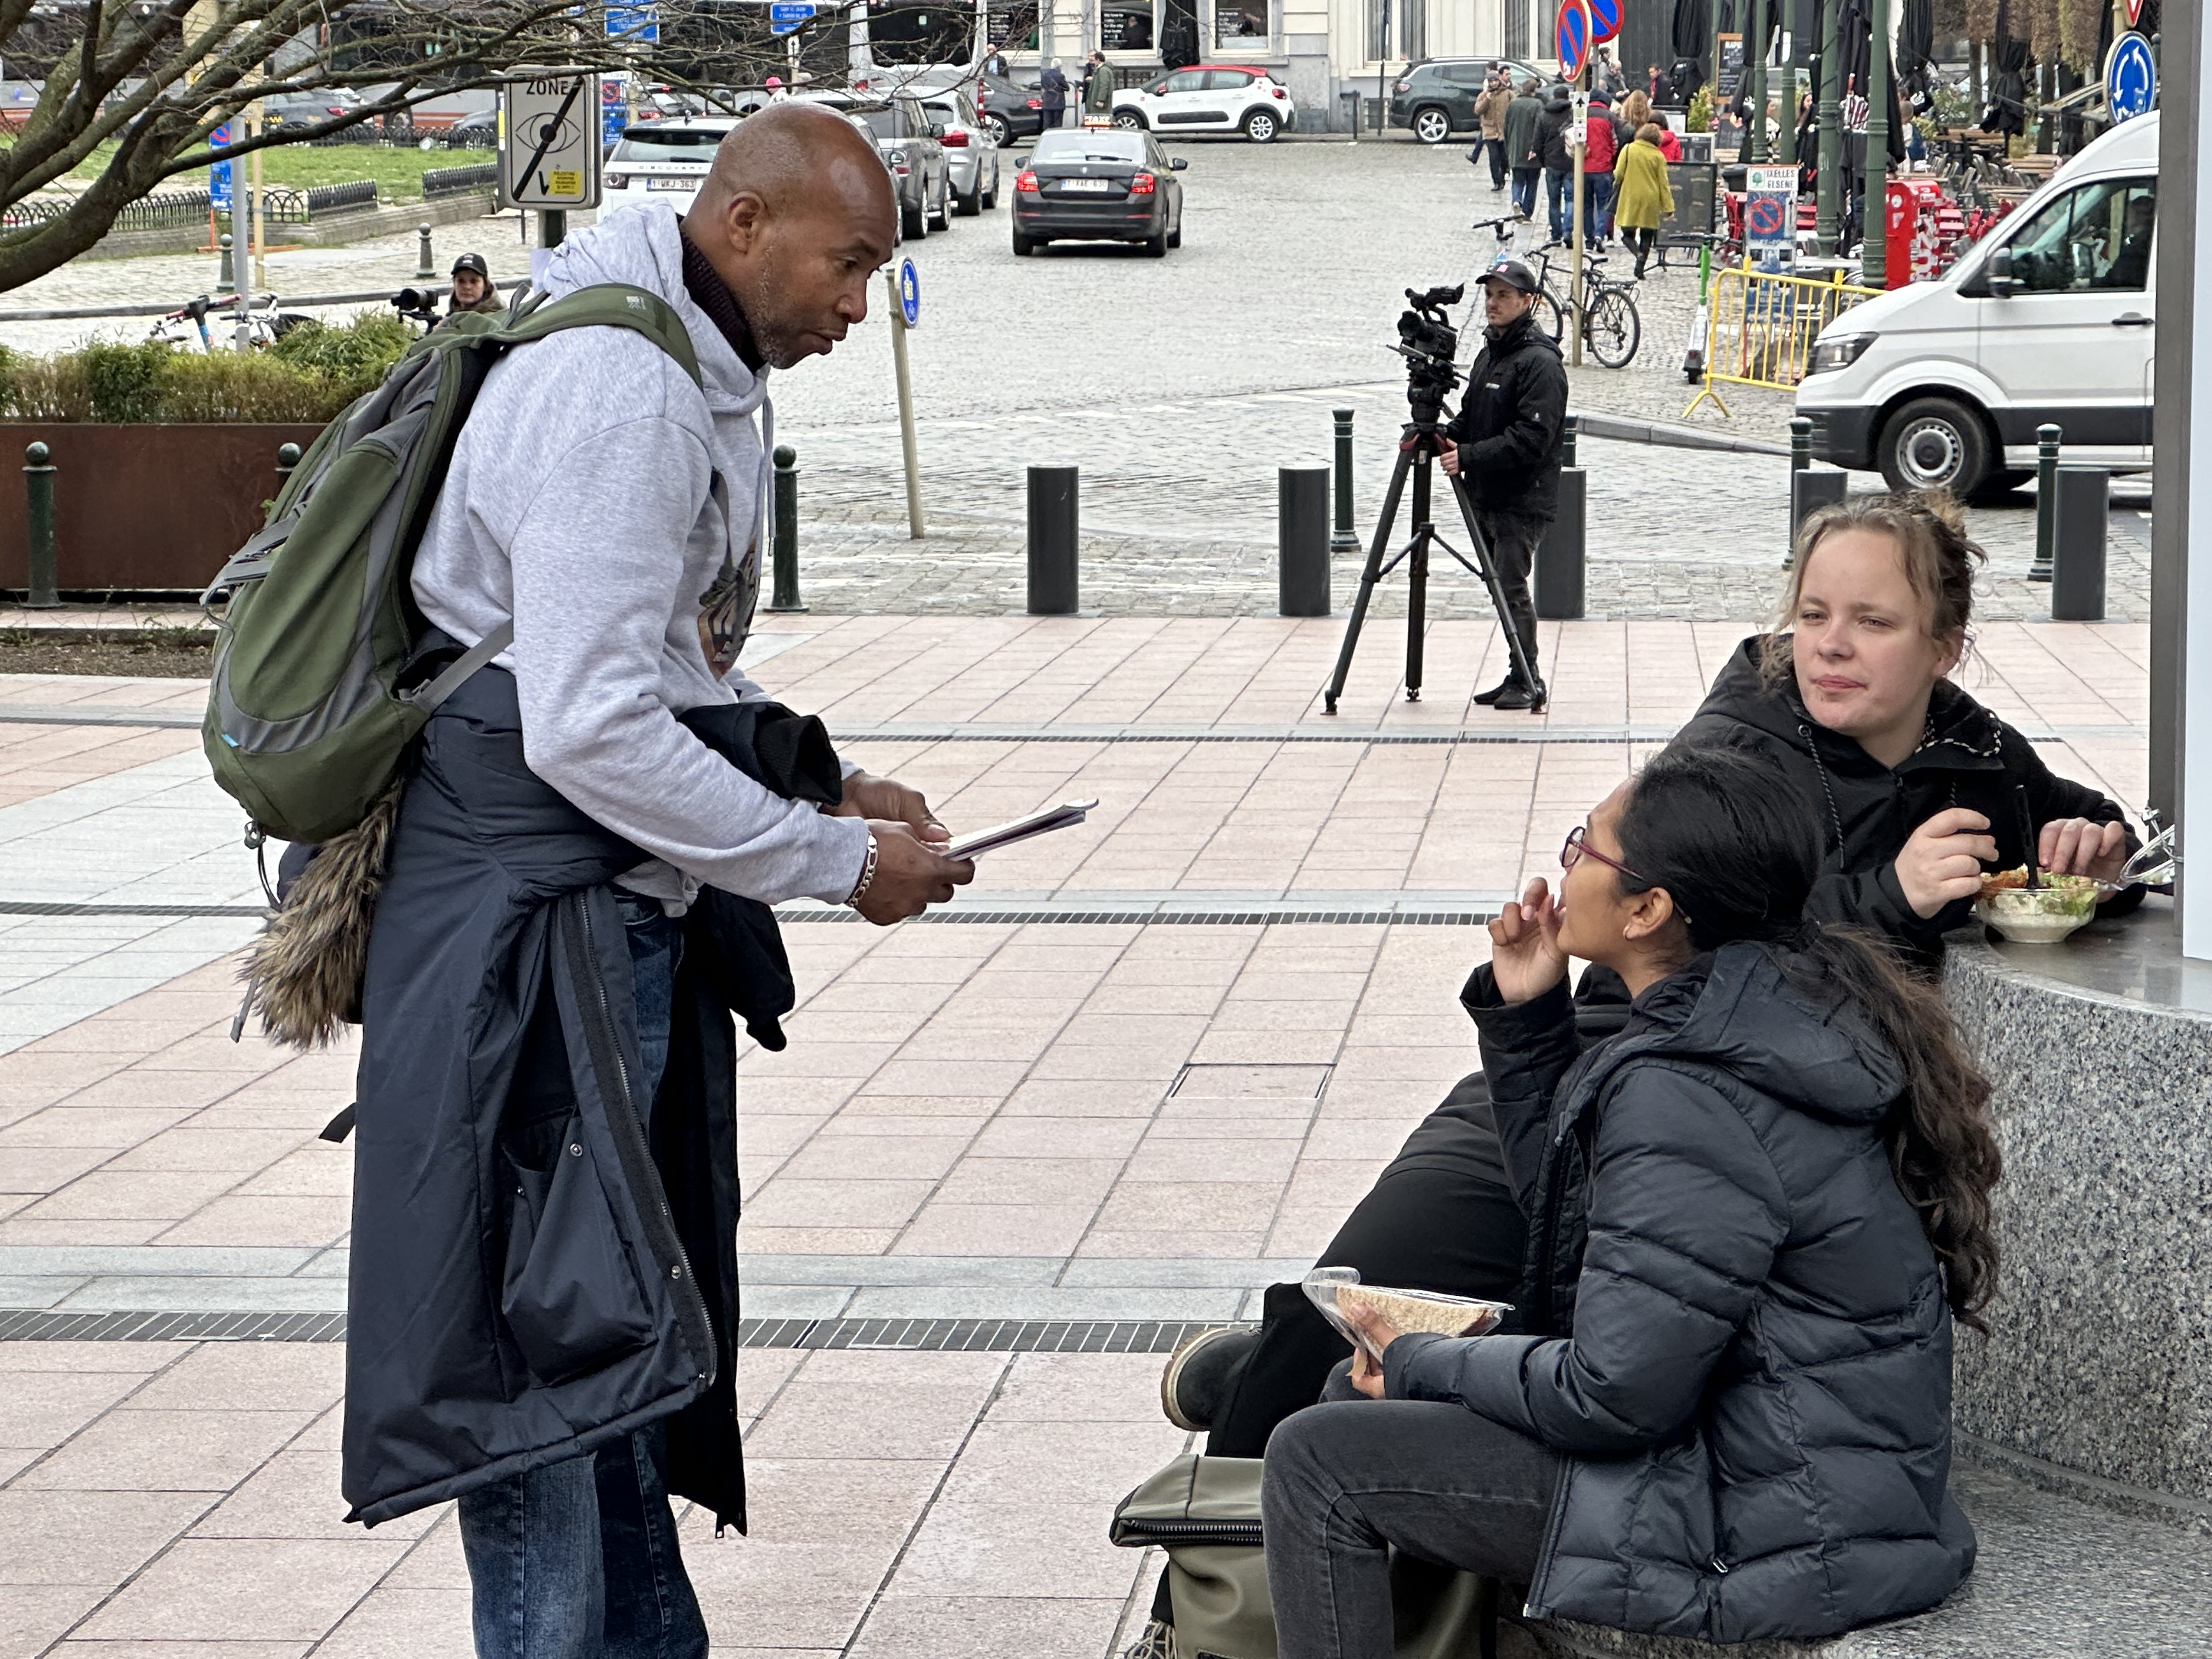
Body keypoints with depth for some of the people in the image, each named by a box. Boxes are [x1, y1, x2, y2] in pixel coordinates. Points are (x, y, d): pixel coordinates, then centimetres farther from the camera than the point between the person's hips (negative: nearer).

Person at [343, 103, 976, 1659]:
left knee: (630, 1309, 16)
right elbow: (591, 729, -26)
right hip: (534, 916, -11)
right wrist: (838, 860, -18)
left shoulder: (709, 380, 14)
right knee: (552, 1328, -7)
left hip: (625, 911, 11)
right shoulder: (619, 393, -20)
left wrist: (818, 779, 8)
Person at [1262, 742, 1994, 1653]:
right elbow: (1569, 1204, 18)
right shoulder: (1746, 1021, 5)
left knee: (1318, 1461, -6)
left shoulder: (1684, 1098, -25)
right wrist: (1525, 1014, 7)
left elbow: (1616, 1392, -24)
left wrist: (1423, 1364, -8)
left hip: (1768, 1531, -10)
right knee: (1364, 1397, 18)